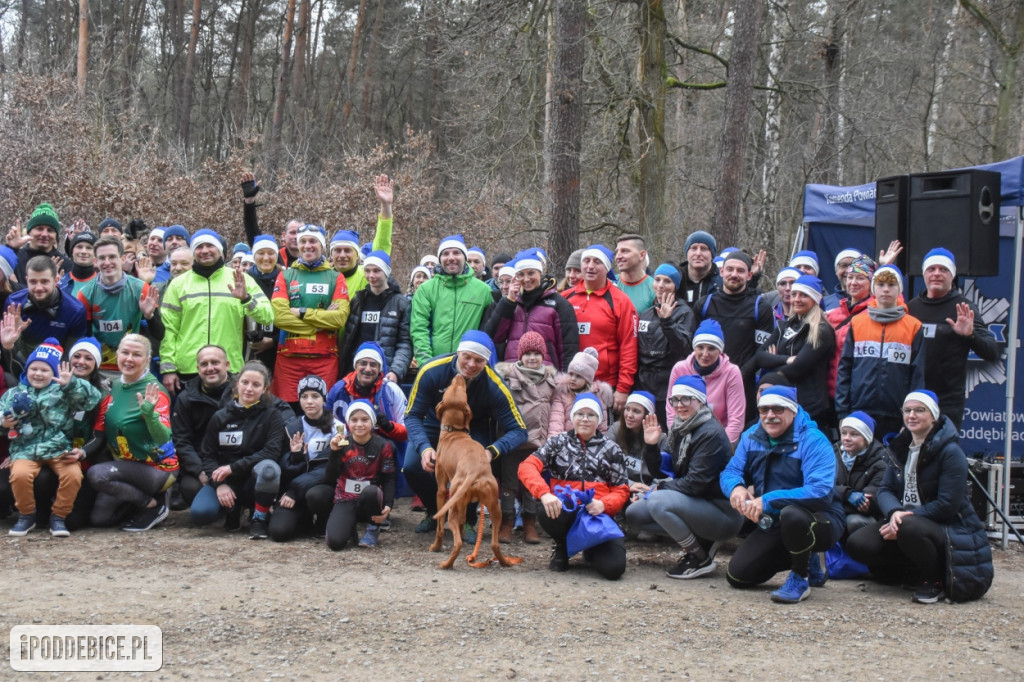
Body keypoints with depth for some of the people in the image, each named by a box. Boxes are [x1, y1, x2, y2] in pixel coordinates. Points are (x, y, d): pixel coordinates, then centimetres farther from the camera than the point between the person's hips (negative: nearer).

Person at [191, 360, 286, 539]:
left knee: (268, 468, -37)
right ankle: (233, 509, 10)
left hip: (255, 480, -2)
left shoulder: (271, 415, -2)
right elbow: (207, 454, 3)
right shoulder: (220, 417, 3)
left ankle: (259, 519, -12)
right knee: (199, 513, -26)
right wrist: (219, 484, -15)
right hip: (225, 482, 2)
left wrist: (233, 468, -21)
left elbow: (272, 451, -15)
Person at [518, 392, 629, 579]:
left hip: (598, 514, 1)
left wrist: (603, 504, -15)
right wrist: (544, 494, -24)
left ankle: (592, 549, 16)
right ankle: (561, 548, -1)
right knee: (548, 513, -39)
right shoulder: (558, 442, 11)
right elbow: (527, 466, -4)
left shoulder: (611, 449, 14)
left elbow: (621, 491, 9)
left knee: (613, 567, -25)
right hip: (564, 512, -1)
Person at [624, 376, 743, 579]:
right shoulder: (679, 428, 7)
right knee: (634, 513, 3)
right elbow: (662, 472, 8)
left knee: (658, 502, -29)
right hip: (696, 504, 9)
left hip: (722, 511, -9)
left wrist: (658, 489, -13)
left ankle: (701, 558, -11)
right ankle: (700, 541, 7)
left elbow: (695, 483, -23)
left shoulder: (711, 434, -19)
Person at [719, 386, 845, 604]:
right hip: (773, 525, 7)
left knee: (791, 514, -40)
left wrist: (768, 500, -36)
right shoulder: (752, 437, 1)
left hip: (821, 522, -7)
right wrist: (736, 487, -23)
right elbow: (730, 472, 3)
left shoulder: (813, 441, -20)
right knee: (737, 575, -1)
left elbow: (820, 492, -32)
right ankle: (806, 562, 21)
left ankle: (801, 579, -13)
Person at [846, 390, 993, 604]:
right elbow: (885, 489, 1)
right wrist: (894, 513, -22)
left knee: (909, 528, -39)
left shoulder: (950, 452, -14)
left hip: (949, 528, -7)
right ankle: (916, 570, 9)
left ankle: (934, 580, -10)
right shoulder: (902, 448, 7)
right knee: (857, 544, -15)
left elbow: (947, 504, -20)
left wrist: (904, 519, -23)